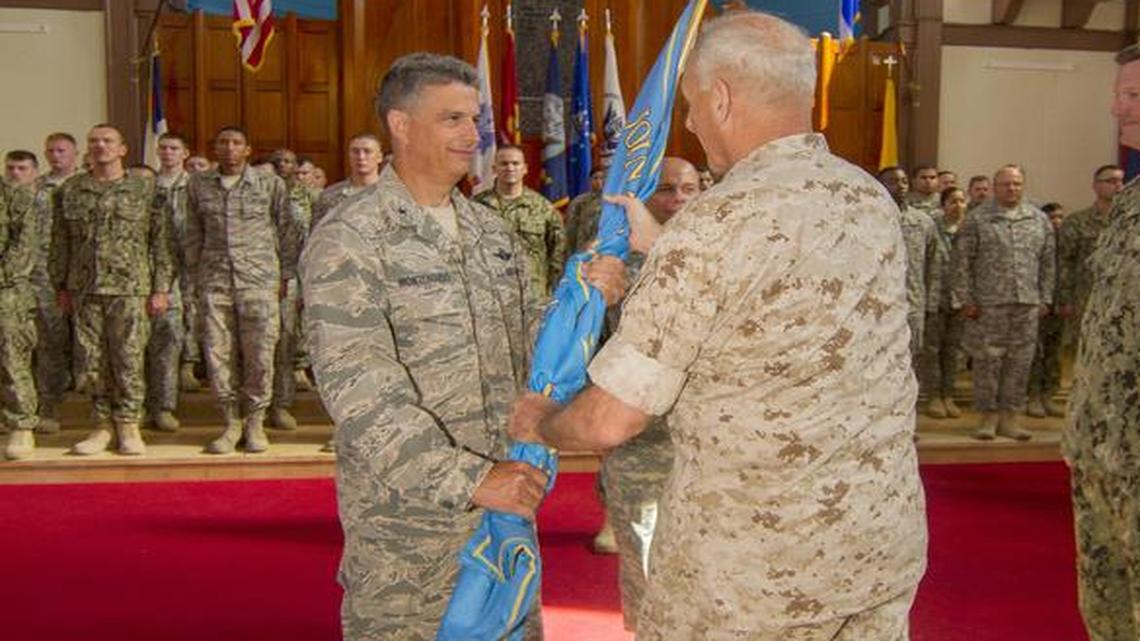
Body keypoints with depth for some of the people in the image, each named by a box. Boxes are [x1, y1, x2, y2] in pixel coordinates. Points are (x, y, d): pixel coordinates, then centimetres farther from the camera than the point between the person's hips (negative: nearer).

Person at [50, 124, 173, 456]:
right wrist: (61, 285, 9)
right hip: (85, 289, 3)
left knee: (129, 360, -1)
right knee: (91, 361, 6)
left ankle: (129, 426, 11)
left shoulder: (144, 189, 3)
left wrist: (161, 288, -3)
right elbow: (60, 241, 13)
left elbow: (160, 241, 1)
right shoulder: (70, 190, 10)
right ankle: (103, 425, 17)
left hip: (130, 288, -3)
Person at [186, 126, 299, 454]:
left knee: (260, 354, -2)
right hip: (214, 282, 2)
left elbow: (287, 232, 7)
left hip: (260, 280, -2)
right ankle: (232, 422, 14)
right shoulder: (198, 185, 10)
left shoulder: (271, 184, 3)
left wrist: (285, 276, 4)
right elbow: (193, 236, 15)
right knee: (218, 354, 1)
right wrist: (196, 278, 13)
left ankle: (255, 421, 12)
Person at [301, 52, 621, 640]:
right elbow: (357, 388, -19)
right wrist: (468, 479, -25)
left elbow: (527, 341, 12)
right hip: (405, 520, -6)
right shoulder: (348, 239, -11)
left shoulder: (491, 232, 9)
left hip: (508, 503, 6)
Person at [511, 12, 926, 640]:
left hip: (750, 570, -6)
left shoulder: (714, 224, -21)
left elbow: (610, 421, -18)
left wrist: (539, 422, 3)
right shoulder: (873, 198, 1)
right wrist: (658, 244, 24)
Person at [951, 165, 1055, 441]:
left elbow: (1047, 262, 14)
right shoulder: (977, 219, 1)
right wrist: (964, 299, -8)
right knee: (987, 360, -1)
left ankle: (1009, 417, 14)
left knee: (1020, 361, 5)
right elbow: (963, 261, -2)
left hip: (1027, 304, 3)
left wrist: (1045, 298, 7)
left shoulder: (1039, 219, 12)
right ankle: (989, 416, 10)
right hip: (988, 304, -3)